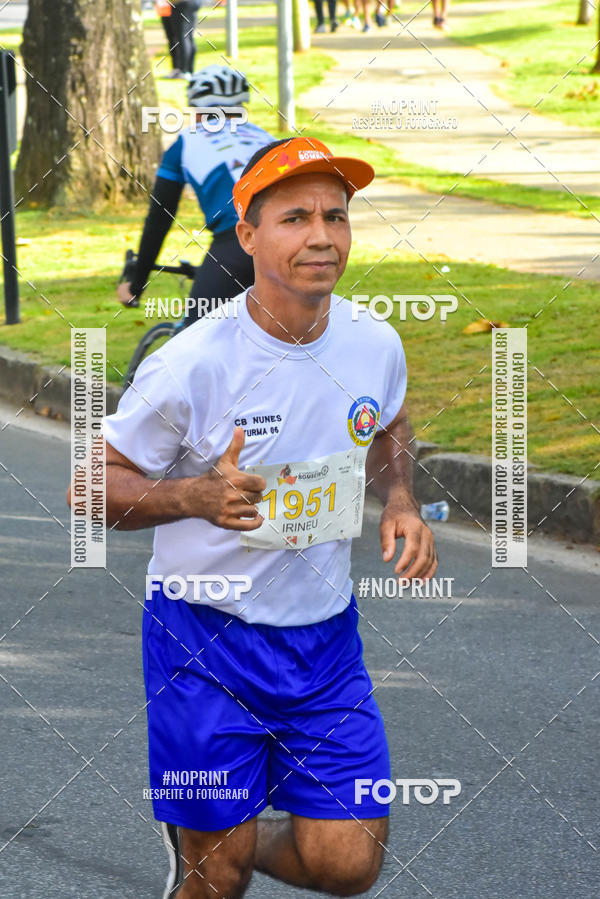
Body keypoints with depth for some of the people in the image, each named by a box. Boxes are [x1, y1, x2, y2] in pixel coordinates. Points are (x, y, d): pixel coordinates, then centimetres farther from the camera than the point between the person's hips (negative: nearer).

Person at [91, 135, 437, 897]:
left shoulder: (375, 345, -4)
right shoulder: (193, 364, -19)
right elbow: (96, 488, -12)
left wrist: (401, 504, 0)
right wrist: (196, 497, -29)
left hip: (325, 636, 4)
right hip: (205, 636, -4)